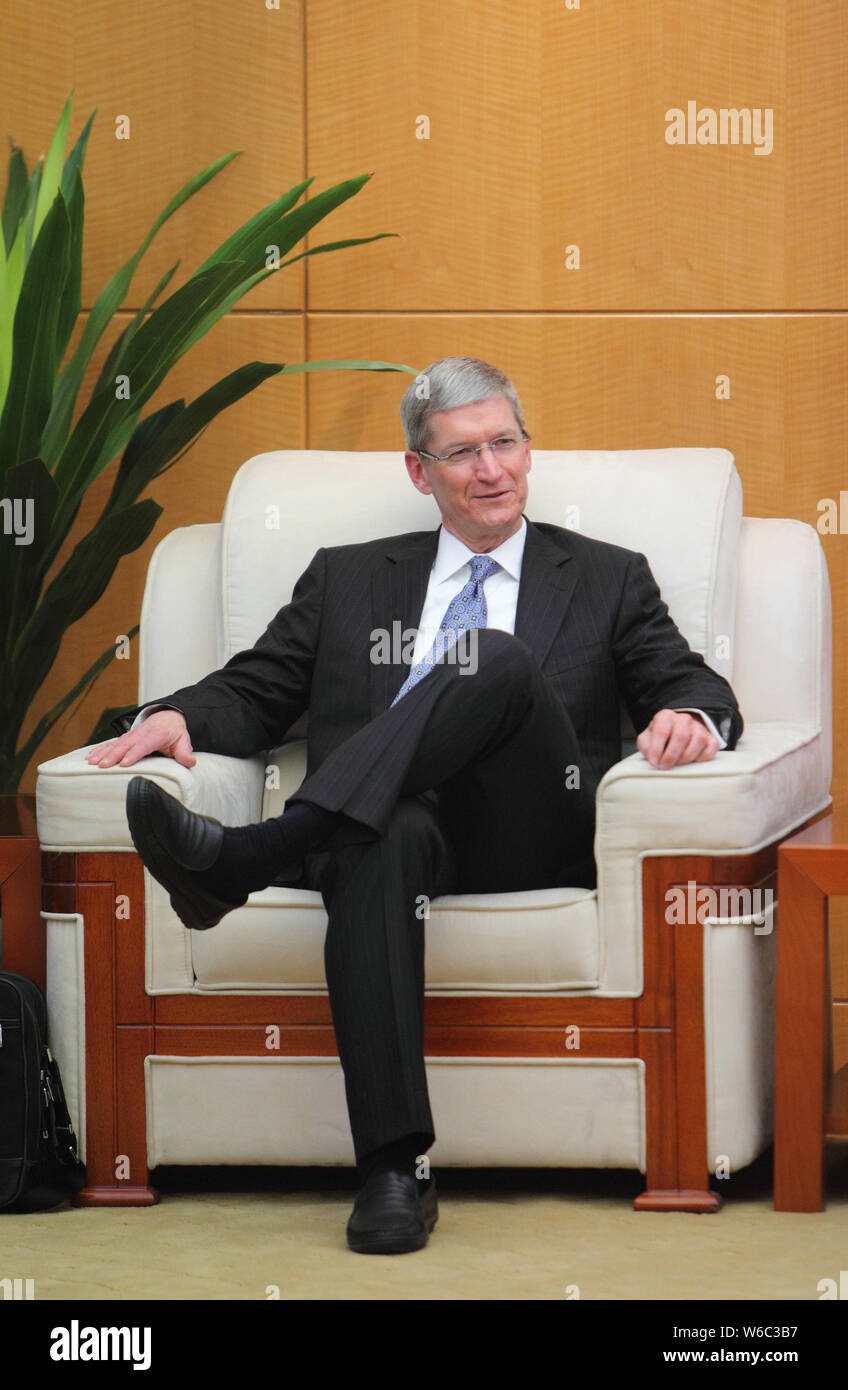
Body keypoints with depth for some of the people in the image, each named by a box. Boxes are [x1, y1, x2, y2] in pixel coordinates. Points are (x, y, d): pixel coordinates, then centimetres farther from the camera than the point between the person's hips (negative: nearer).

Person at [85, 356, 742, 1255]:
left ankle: (247, 857, -43)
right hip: (392, 817, 1)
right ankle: (396, 1170, -49)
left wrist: (693, 718, -15)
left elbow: (693, 687, 12)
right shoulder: (347, 581, 27)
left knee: (500, 660, -31)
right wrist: (174, 716, -3)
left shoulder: (607, 581, 24)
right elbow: (254, 693, 21)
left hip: (537, 842, 0)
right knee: (384, 841, -40)